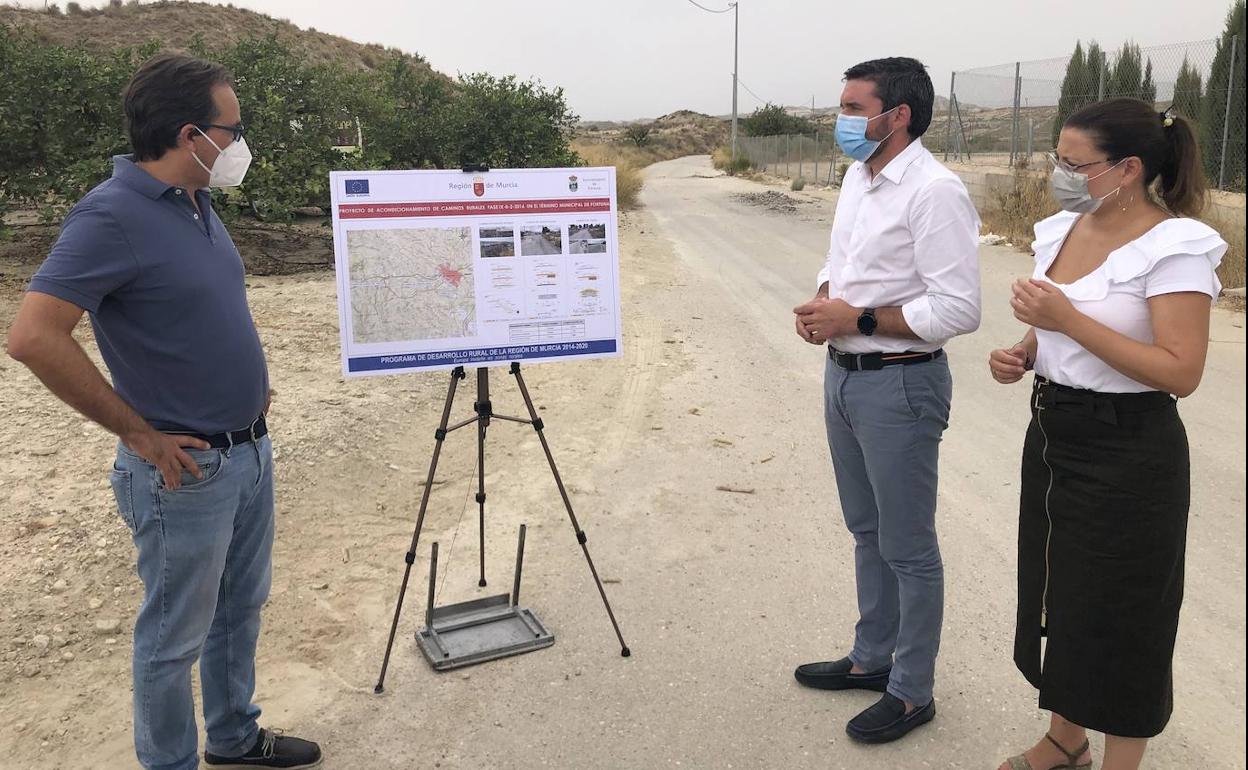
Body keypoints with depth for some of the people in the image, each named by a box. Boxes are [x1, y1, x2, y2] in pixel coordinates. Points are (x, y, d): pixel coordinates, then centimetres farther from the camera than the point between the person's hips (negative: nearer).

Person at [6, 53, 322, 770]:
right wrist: (139, 433, -21)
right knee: (175, 637, 9)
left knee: (241, 610, 22)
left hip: (251, 449, 9)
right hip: (187, 469, -8)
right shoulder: (112, 215, -20)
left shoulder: (198, 204, 7)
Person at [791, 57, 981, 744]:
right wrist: (822, 304, -1)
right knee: (867, 531, 21)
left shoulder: (935, 193, -19)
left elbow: (958, 311, -22)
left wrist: (857, 318, -20)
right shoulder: (857, 177, 9)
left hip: (899, 384, -9)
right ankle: (872, 657, 38)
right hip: (844, 372, 9)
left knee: (907, 548, 5)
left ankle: (911, 691, 23)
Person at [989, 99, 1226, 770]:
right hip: (1053, 432, 8)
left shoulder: (1174, 246, -17)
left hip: (1127, 453, -8)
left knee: (1115, 617, 6)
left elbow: (1181, 373, -23)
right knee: (1056, 596, 19)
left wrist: (1067, 318, -26)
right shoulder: (1062, 230, 5)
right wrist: (1022, 356, -3)